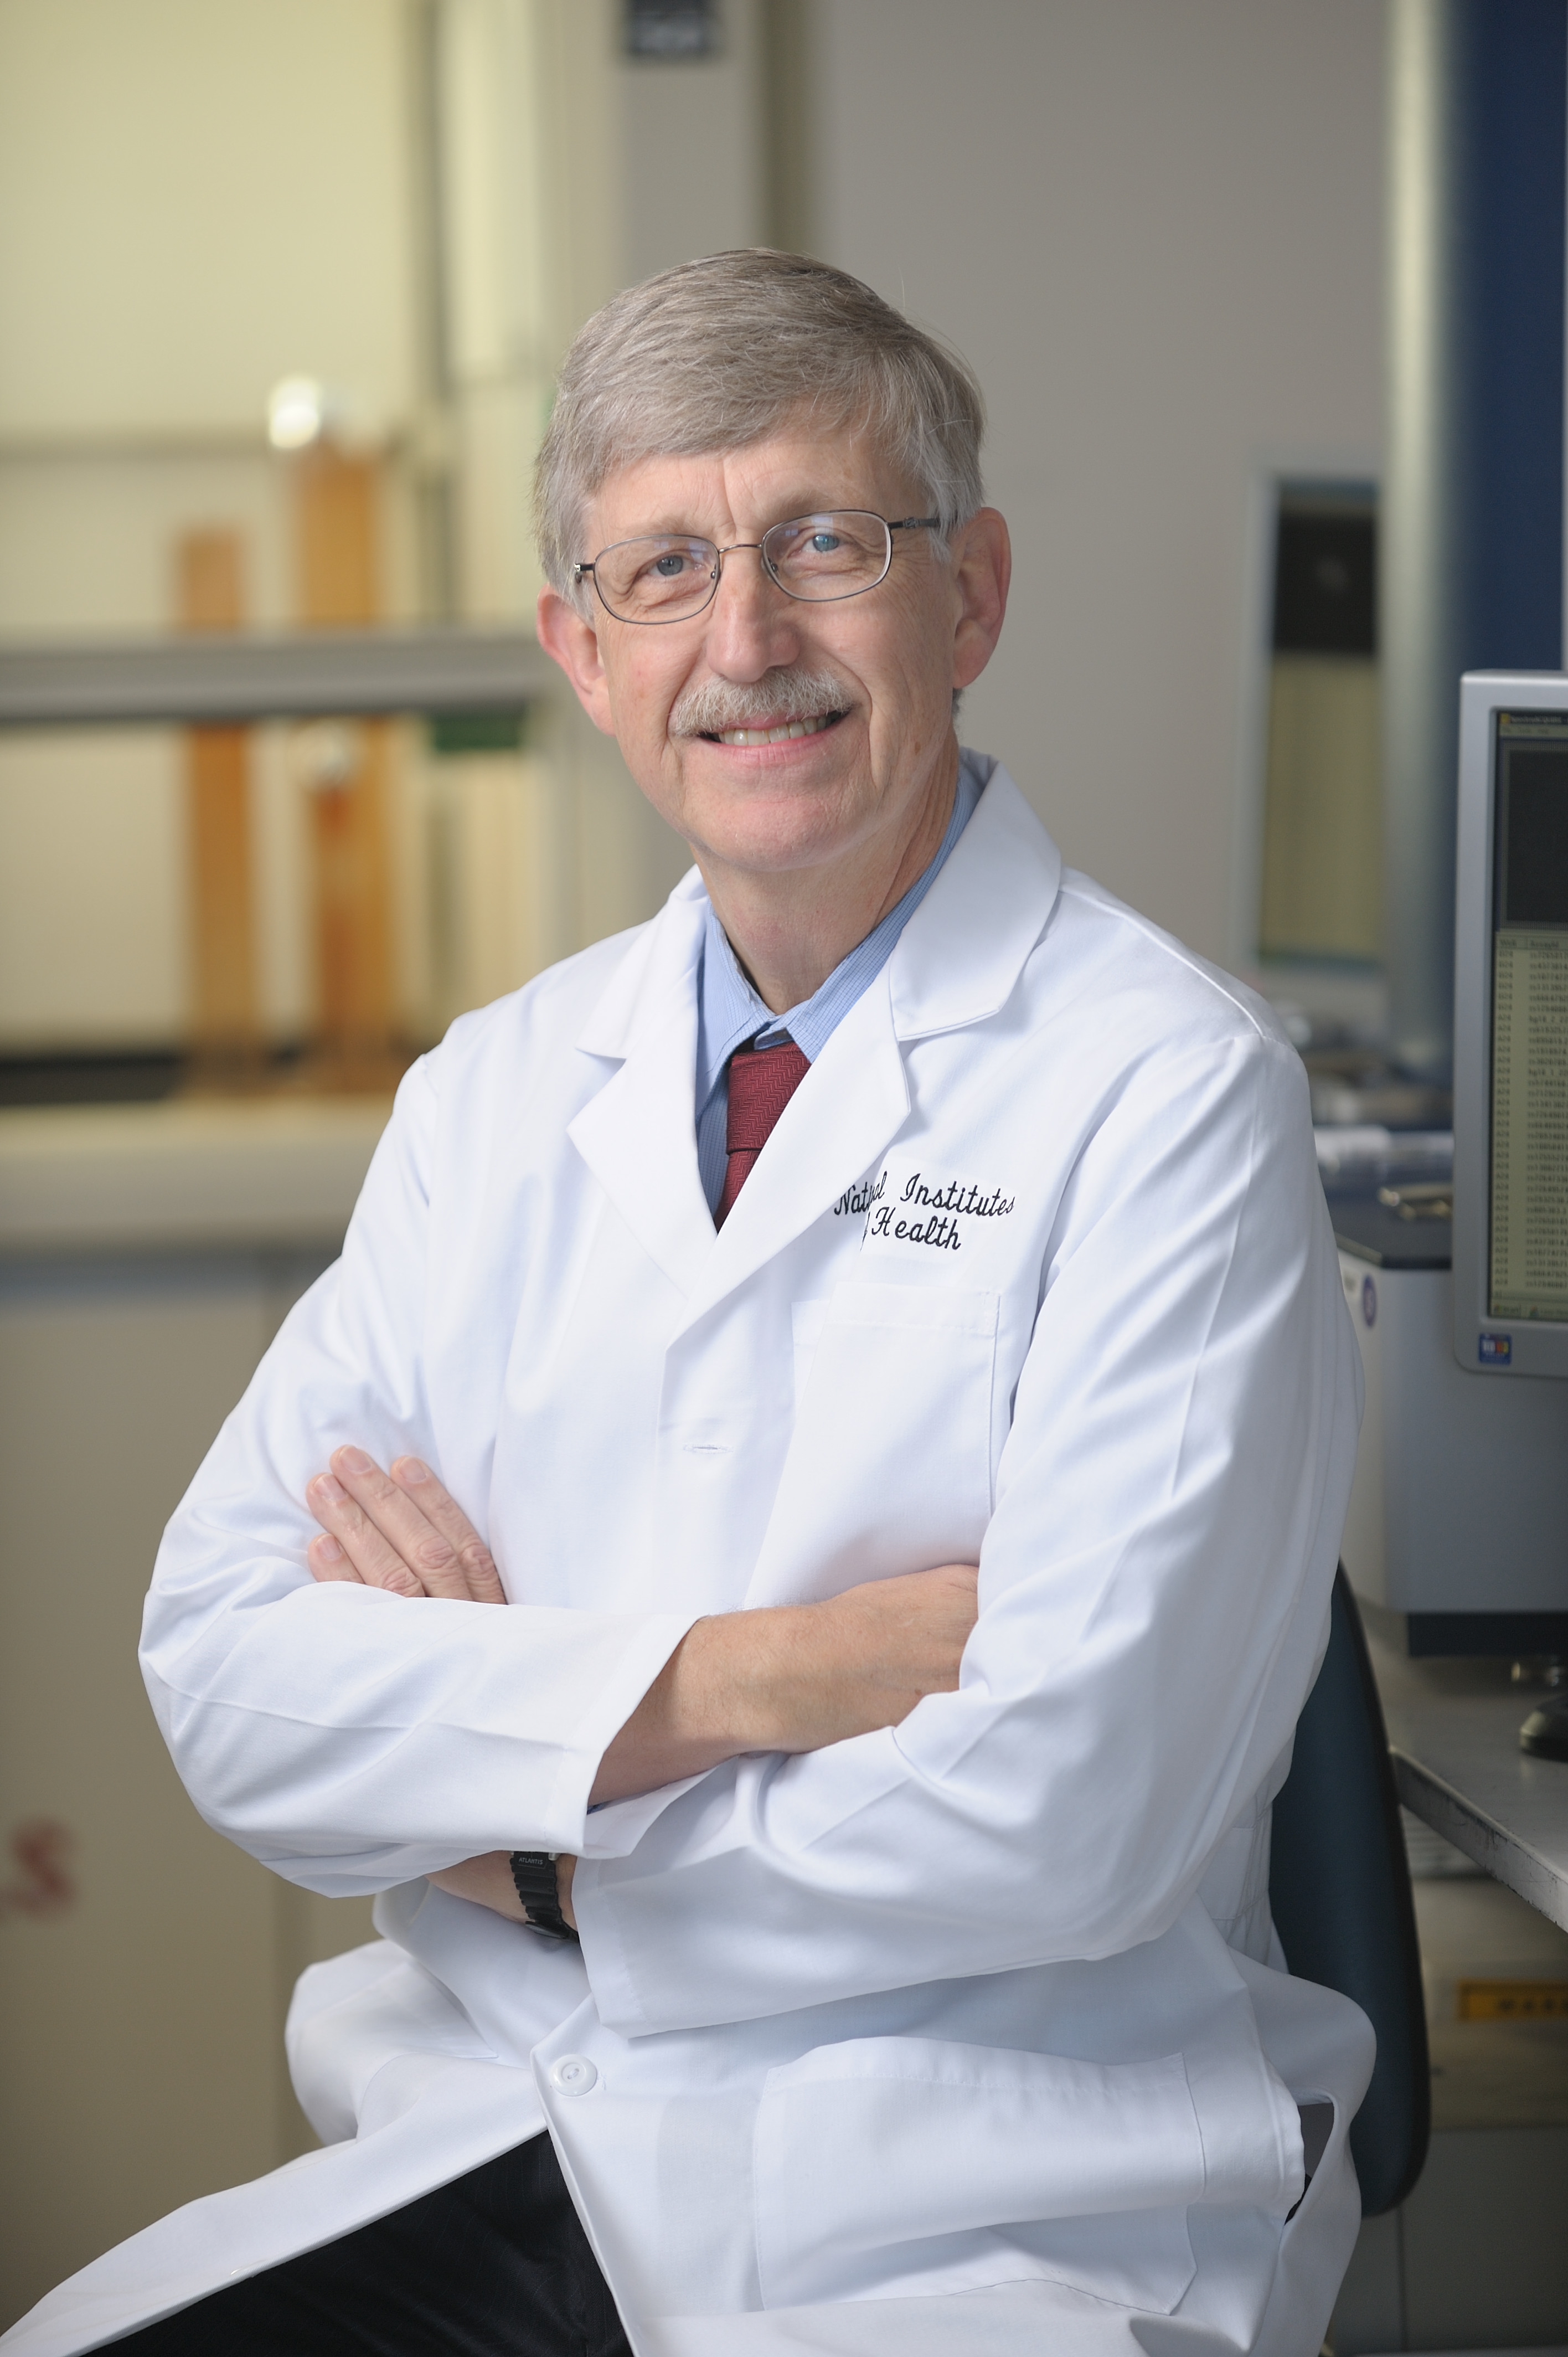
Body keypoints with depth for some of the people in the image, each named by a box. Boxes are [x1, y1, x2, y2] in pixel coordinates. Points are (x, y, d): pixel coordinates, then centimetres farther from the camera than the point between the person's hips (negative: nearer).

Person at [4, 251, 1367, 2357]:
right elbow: (225, 1669, 0)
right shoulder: (495, 1094, 9)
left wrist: (512, 1830, -6)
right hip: (515, 2159, 4)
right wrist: (717, 1679, -14)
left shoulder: (1168, 1094, -9)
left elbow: (1068, 1814, -17)